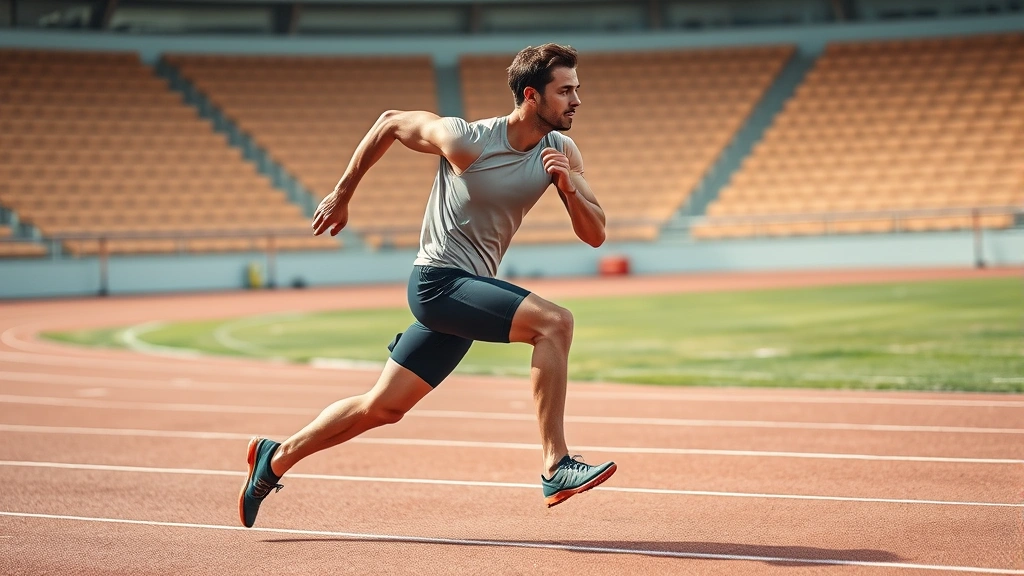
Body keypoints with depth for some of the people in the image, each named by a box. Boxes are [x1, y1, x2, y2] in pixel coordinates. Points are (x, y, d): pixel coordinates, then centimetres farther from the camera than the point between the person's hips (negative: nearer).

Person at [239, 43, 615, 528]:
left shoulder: (562, 153, -1)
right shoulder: (464, 140, -18)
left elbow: (595, 235, -1)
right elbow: (390, 123, -1)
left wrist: (569, 188, -21)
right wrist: (342, 194, 8)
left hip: (469, 290, 7)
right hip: (438, 281, -7)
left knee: (383, 406, 12)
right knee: (554, 322, -25)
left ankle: (275, 458, 26)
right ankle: (555, 467, -23)